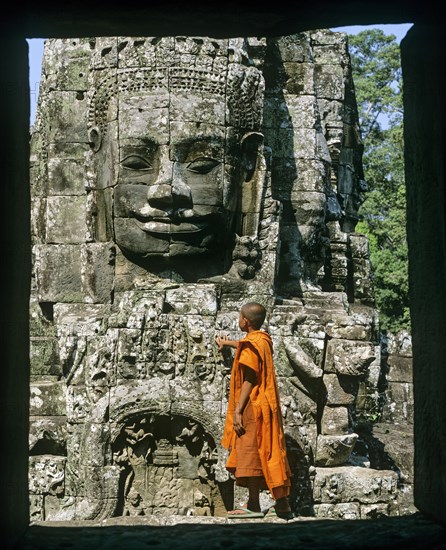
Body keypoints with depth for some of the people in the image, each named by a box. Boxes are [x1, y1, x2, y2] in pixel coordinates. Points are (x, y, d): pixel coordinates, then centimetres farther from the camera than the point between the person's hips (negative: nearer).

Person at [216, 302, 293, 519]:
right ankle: (282, 503, 13)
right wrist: (227, 343, 57)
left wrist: (237, 411, -20)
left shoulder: (251, 346, -14)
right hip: (265, 408, 9)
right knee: (266, 454, 11)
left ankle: (254, 506, -8)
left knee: (250, 454, -8)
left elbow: (249, 381, -19)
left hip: (252, 408, -9)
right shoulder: (263, 340, 14)